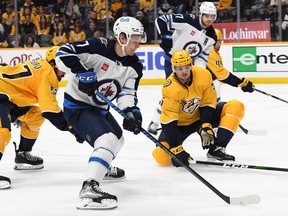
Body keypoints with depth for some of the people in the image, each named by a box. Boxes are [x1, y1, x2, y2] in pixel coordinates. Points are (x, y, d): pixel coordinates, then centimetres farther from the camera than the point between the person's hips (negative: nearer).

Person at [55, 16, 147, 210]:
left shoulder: (134, 66, -2)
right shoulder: (98, 47, -23)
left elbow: (127, 92, -8)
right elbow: (63, 53, -24)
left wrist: (131, 112, -27)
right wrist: (83, 72, -32)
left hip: (99, 107, 9)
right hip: (77, 106, -9)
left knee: (117, 139, 29)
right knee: (108, 141, -28)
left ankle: (104, 167, 59)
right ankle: (89, 189, -37)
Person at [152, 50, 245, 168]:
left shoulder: (204, 75, -21)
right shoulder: (170, 88, -29)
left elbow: (208, 104, -11)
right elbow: (168, 121, -29)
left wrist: (206, 128, -22)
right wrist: (176, 149, -34)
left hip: (200, 116, 4)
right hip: (179, 123, -4)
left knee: (236, 107, -18)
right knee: (161, 157, -26)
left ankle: (217, 149, -17)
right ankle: (180, 153, 11)